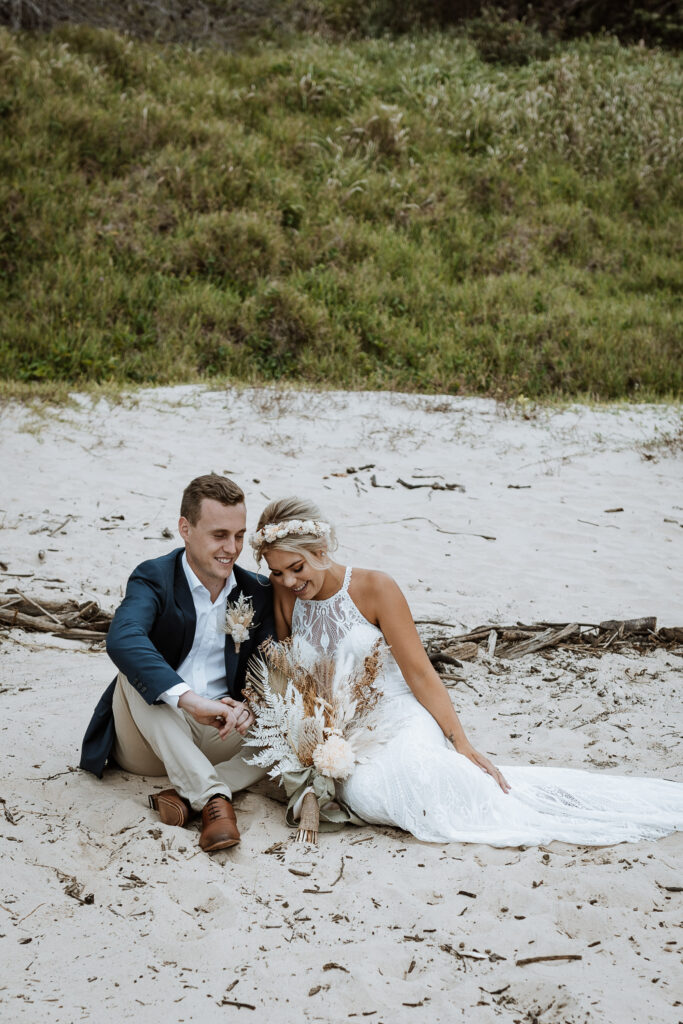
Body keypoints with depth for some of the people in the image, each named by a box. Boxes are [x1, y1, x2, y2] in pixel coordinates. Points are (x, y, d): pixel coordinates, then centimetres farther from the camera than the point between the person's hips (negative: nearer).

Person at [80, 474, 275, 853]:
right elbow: (121, 639, -34)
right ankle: (212, 797, -42)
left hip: (215, 736, 3)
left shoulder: (257, 592, 3)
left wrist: (247, 704, -27)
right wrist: (189, 699, -47)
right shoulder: (152, 578, -12)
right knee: (137, 666, -31)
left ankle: (184, 794, -33)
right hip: (148, 741, -3)